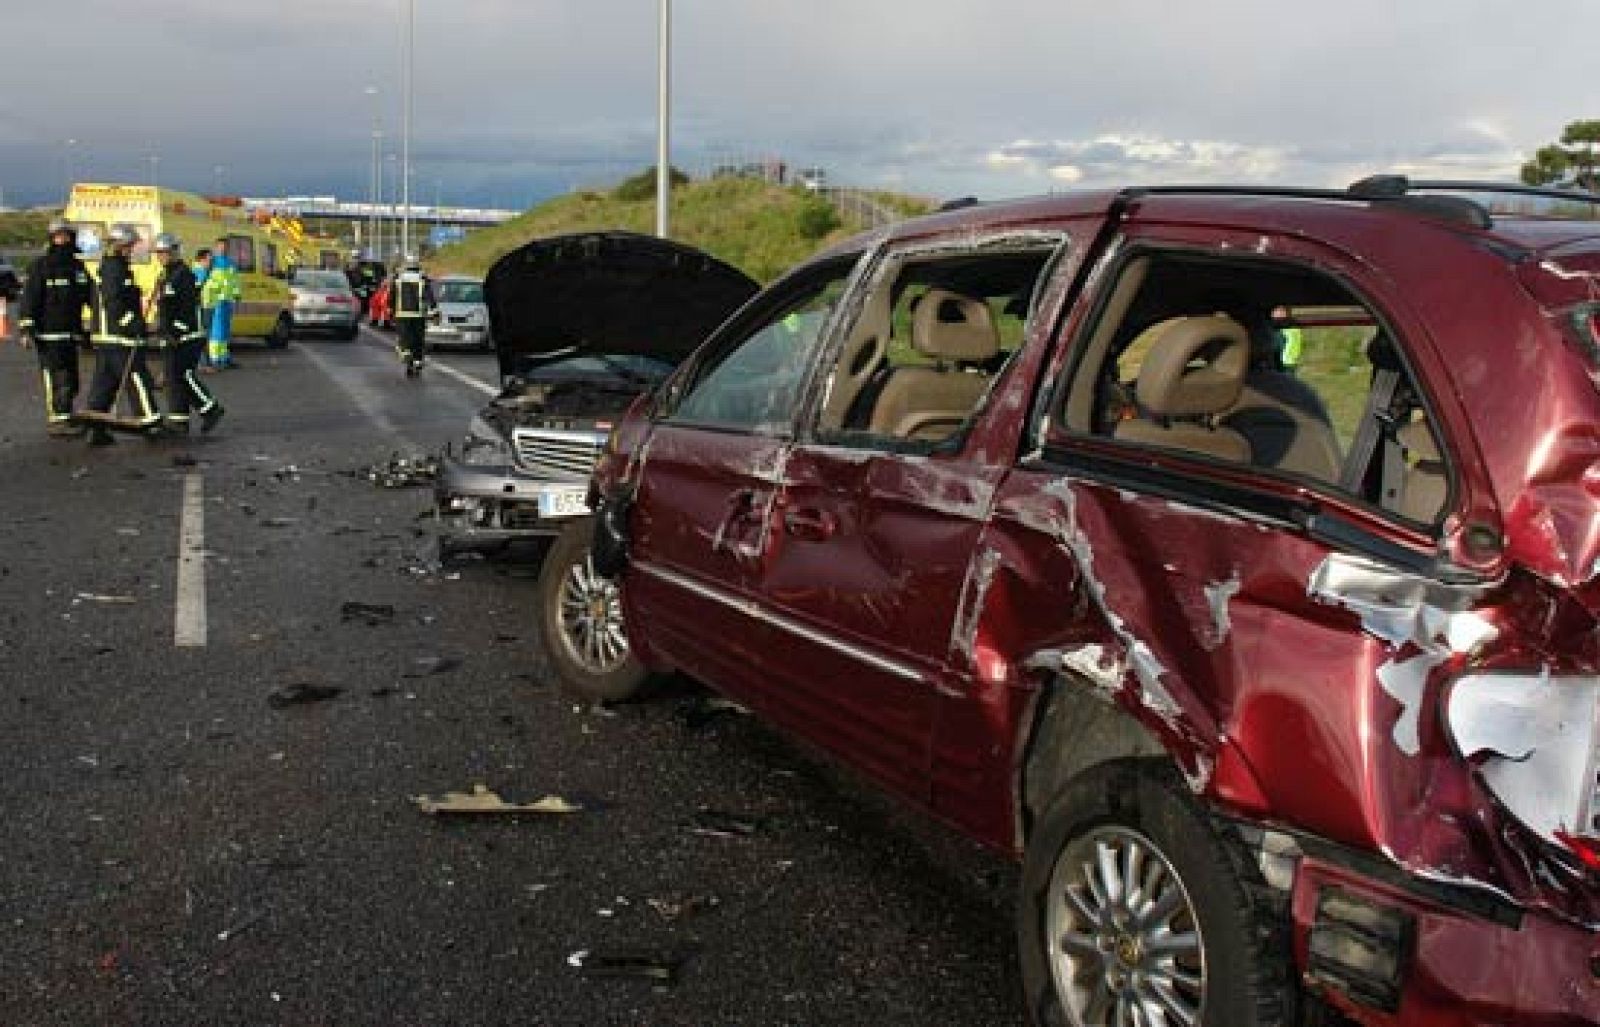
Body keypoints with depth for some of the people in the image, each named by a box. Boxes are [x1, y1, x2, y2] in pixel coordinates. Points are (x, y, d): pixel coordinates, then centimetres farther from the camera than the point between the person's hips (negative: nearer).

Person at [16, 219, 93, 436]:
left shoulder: (78, 266, 14)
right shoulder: (41, 266, -5)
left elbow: (91, 294, 18)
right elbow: (29, 298, -9)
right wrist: (27, 328, -15)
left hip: (72, 334, 7)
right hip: (49, 334, -7)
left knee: (71, 381, 11)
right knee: (56, 378, -11)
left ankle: (63, 419, 21)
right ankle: (56, 421, -8)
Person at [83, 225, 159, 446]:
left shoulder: (107, 266, 19)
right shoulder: (114, 268, -13)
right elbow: (115, 302, -22)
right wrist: (134, 324, -20)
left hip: (104, 336, 10)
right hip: (120, 337, -10)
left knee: (104, 382, 9)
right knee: (137, 378, -4)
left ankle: (95, 428, 9)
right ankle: (150, 422, 0)